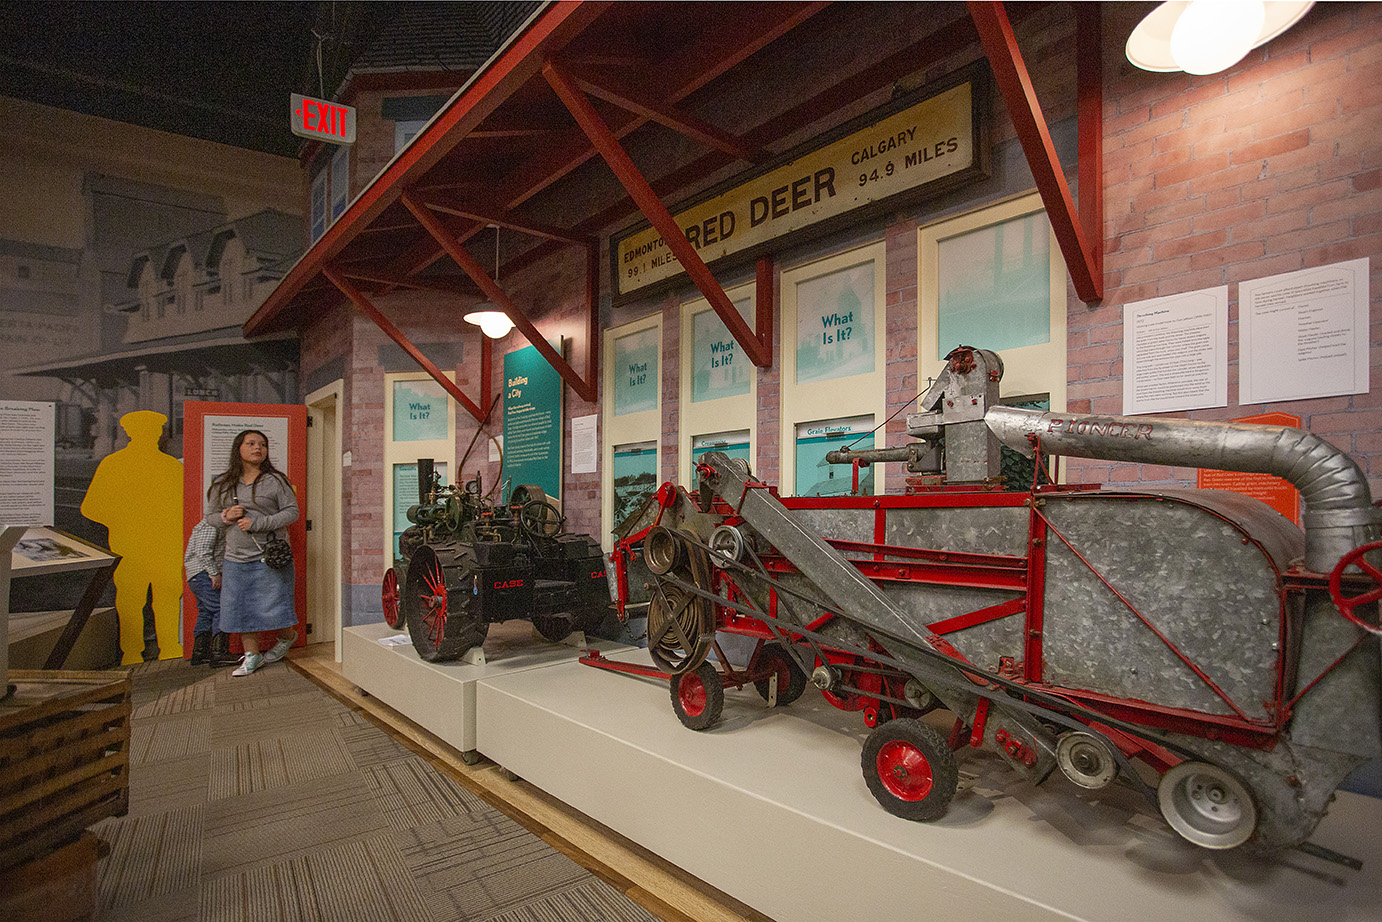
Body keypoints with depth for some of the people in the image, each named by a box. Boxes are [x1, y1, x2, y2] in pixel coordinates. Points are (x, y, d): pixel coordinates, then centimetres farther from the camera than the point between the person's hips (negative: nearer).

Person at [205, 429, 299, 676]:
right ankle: (252, 655, 21)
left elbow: (292, 511, -6)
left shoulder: (274, 480, -4)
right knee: (240, 608, 8)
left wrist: (258, 523, -16)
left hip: (269, 558, -4)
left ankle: (287, 637, 28)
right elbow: (210, 516, 15)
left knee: (272, 607, -1)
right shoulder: (222, 484, 9)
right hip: (235, 559, 4)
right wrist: (226, 517, -8)